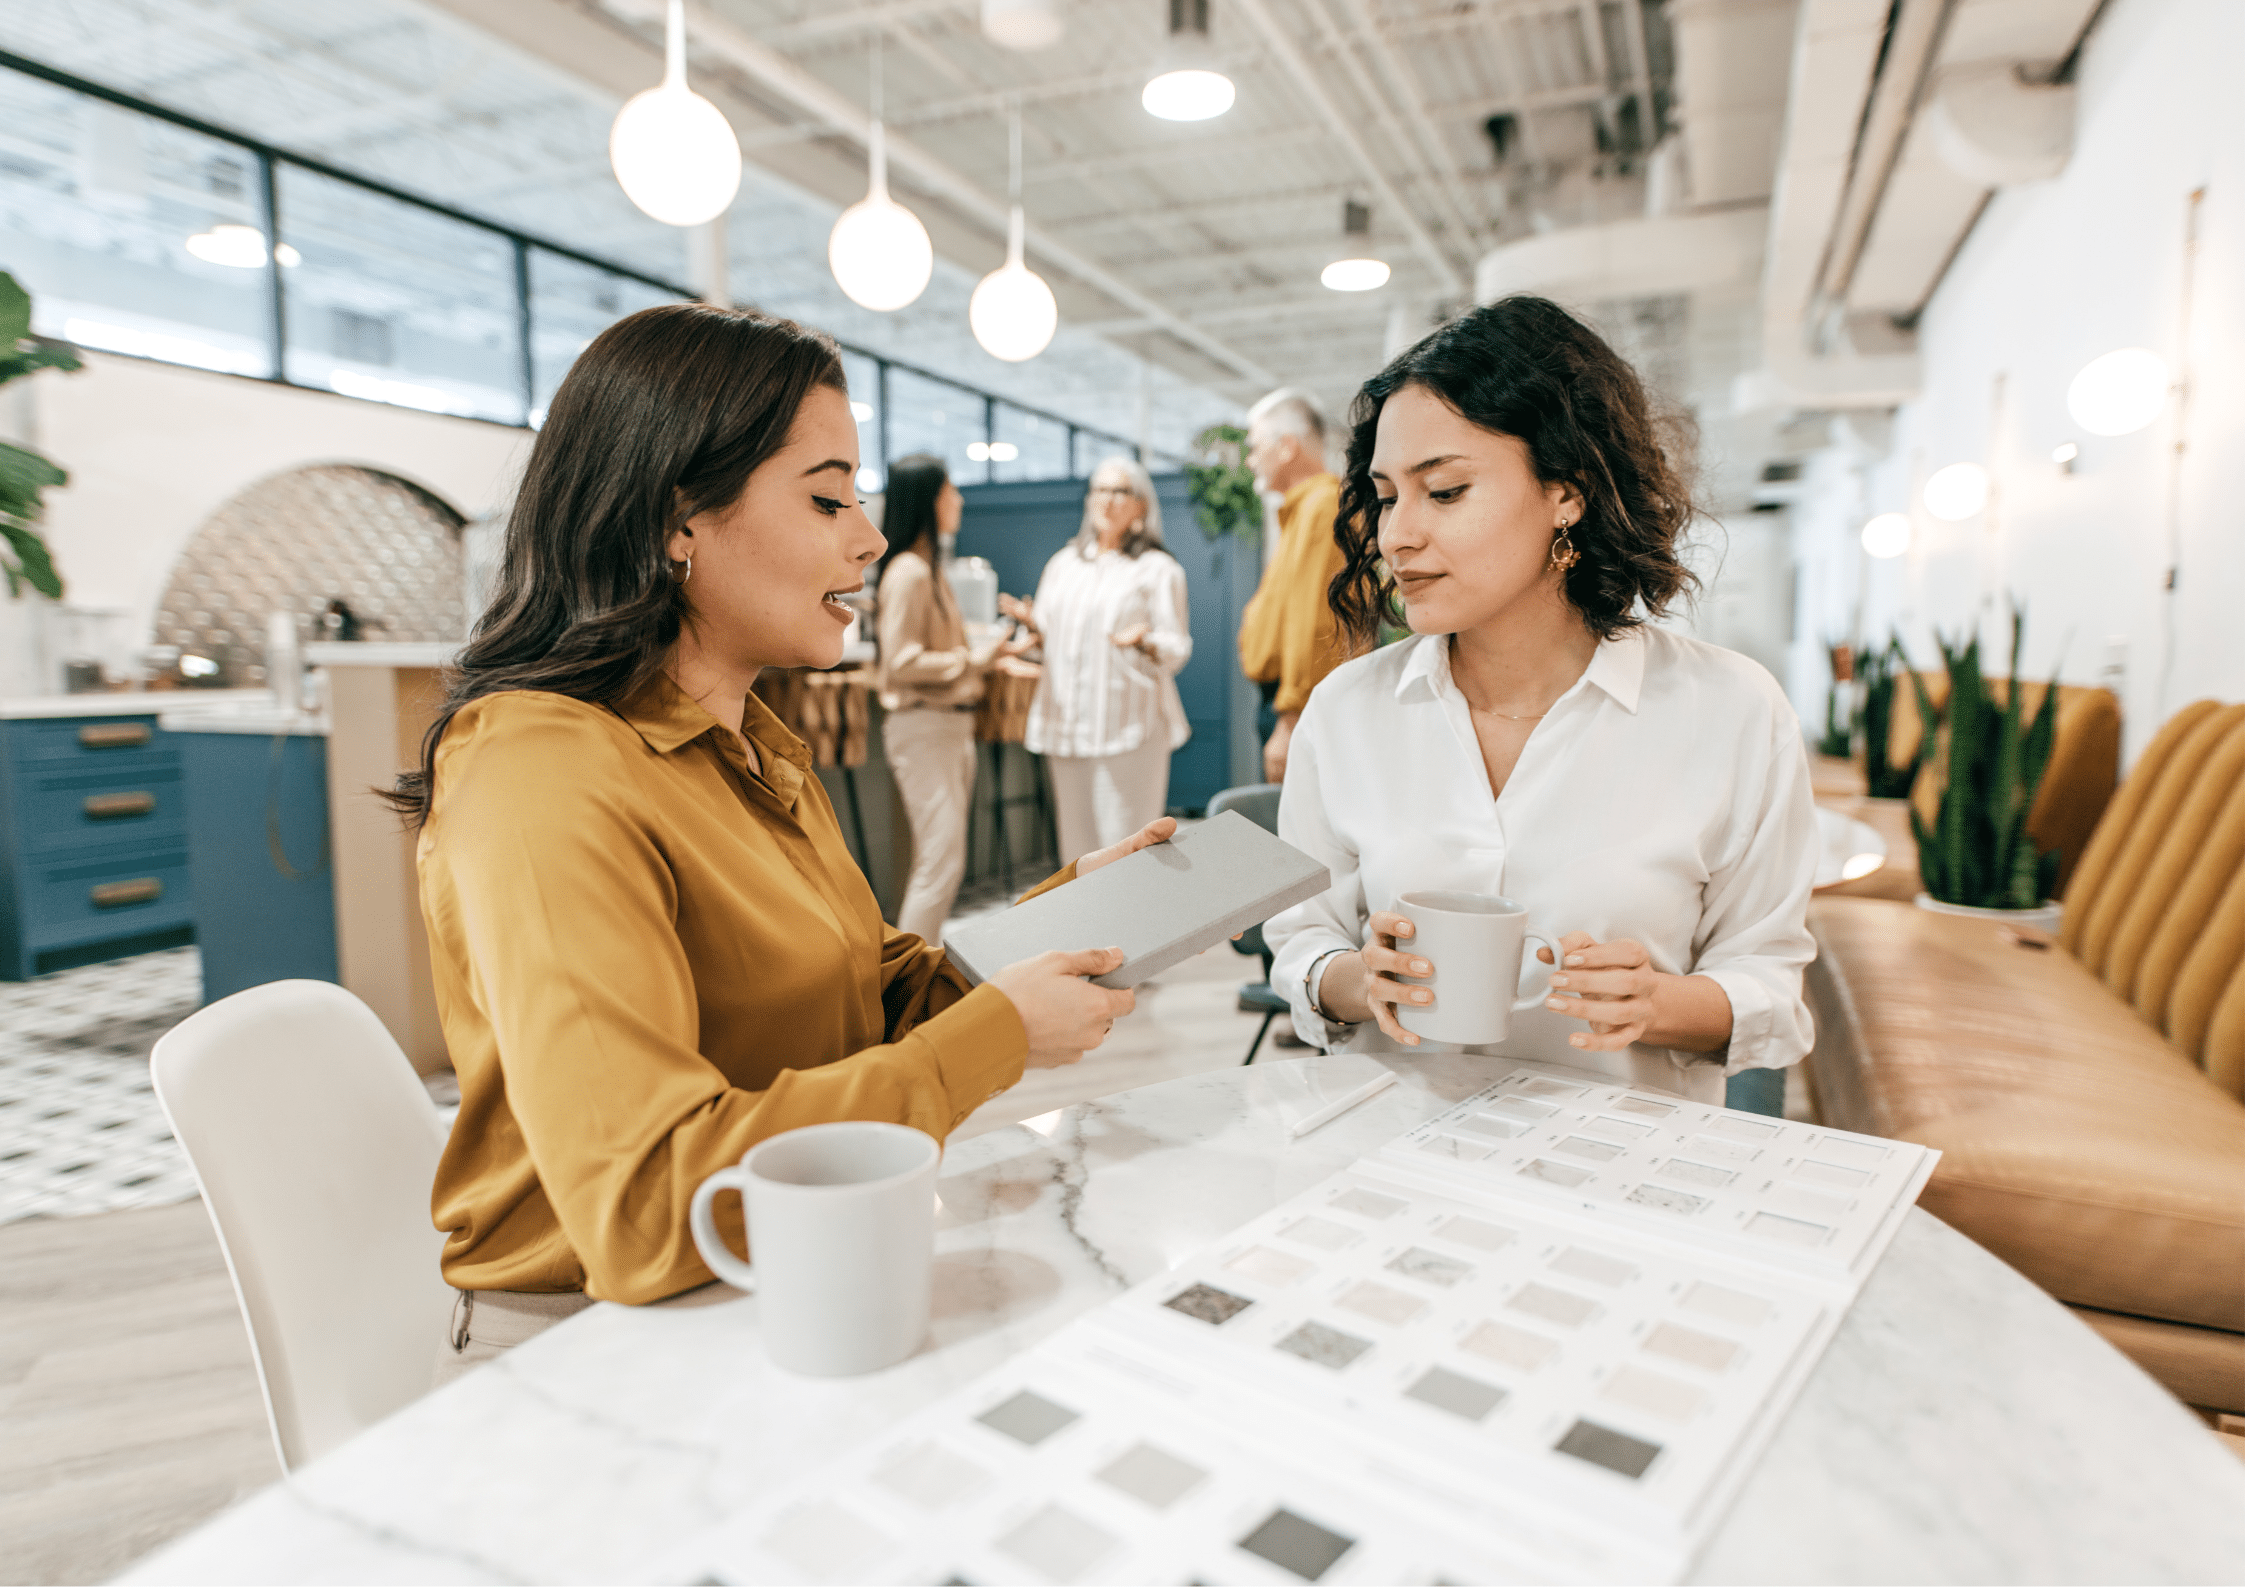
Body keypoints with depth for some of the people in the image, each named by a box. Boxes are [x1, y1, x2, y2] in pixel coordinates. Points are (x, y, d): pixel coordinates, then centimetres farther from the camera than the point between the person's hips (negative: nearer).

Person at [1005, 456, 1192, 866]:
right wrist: (1033, 622, -1)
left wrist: (1143, 641, -22)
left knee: (1124, 843, -7)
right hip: (1067, 721, 5)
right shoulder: (1063, 563, 18)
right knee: (1077, 838, 7)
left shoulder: (1157, 568, 4)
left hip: (1128, 724, -5)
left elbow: (1177, 649, -2)